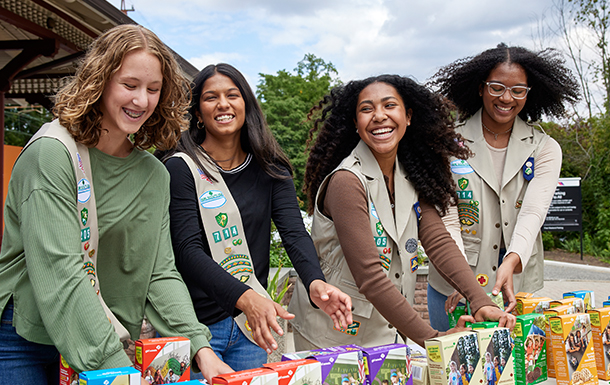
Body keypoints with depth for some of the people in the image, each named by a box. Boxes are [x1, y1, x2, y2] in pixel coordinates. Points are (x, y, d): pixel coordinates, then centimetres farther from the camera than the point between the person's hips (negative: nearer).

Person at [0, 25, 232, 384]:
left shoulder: (155, 174, 3)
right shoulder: (53, 153, -16)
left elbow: (161, 273, -1)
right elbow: (59, 271, -24)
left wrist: (199, 346, -15)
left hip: (110, 344, 5)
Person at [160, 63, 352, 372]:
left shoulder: (269, 169, 4)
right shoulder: (181, 168, -9)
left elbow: (294, 232, -8)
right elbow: (188, 251, -18)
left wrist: (315, 283, -29)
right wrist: (246, 297, -34)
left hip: (249, 324, 4)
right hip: (194, 323, -4)